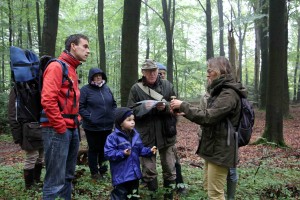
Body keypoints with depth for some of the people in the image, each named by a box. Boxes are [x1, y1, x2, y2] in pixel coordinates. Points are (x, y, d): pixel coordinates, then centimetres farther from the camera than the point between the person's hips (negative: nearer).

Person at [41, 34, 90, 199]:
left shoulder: (72, 70, 18)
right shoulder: (57, 66, -10)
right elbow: (48, 100, -21)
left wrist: (75, 123, 14)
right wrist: (61, 128, -17)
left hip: (72, 129, 9)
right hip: (57, 130, -9)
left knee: (67, 176, 16)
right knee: (55, 180, -5)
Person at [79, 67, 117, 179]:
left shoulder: (107, 88, 10)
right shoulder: (85, 89, -7)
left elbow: (114, 104, 18)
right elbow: (80, 107, -11)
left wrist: (113, 115, 4)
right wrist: (89, 118, -18)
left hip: (108, 125, 5)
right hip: (92, 127, -5)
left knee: (105, 149, 15)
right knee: (94, 149, 7)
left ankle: (103, 170, 31)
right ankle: (94, 172, 20)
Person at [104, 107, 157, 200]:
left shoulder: (135, 135, 6)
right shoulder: (113, 137, -15)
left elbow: (140, 150, 14)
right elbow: (108, 153, -19)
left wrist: (149, 151, -3)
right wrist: (122, 154, -28)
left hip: (134, 173, 7)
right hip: (121, 175, -6)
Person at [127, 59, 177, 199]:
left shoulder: (167, 85, 4)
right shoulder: (136, 88, 1)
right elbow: (131, 111, -1)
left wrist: (166, 107, -17)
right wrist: (144, 106, -19)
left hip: (166, 134, 1)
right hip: (146, 135, -1)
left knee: (170, 169, 11)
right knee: (148, 170, 8)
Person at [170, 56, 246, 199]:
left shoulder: (229, 94, -18)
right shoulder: (219, 91, 14)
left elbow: (208, 116, -25)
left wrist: (183, 106, -17)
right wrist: (185, 112, 5)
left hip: (220, 150, -10)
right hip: (212, 147, 10)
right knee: (208, 188, 19)